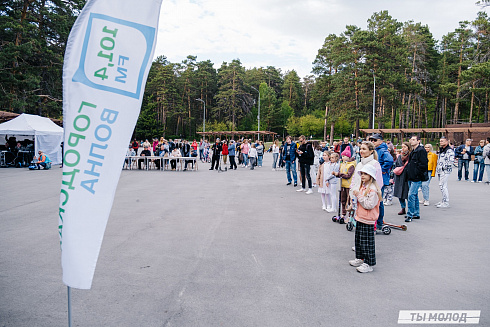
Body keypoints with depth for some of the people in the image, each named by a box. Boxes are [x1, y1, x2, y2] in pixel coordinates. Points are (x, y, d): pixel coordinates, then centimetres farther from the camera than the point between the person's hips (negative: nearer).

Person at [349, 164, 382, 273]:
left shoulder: (373, 189, -19)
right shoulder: (363, 187, 12)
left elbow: (369, 205, -25)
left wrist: (359, 196, -23)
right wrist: (356, 195, 11)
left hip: (368, 220, -10)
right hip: (360, 218, 10)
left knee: (367, 242, -2)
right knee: (359, 239, 18)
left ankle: (369, 264, 7)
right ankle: (360, 259, 32)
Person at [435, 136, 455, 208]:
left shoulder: (449, 150, -13)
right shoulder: (441, 150, 18)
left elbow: (451, 161, -22)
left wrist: (444, 167, -17)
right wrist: (437, 167, 20)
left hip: (445, 171, -10)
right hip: (440, 171, 10)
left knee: (442, 186, -12)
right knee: (442, 185, 14)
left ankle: (446, 203, -8)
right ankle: (443, 201, 22)